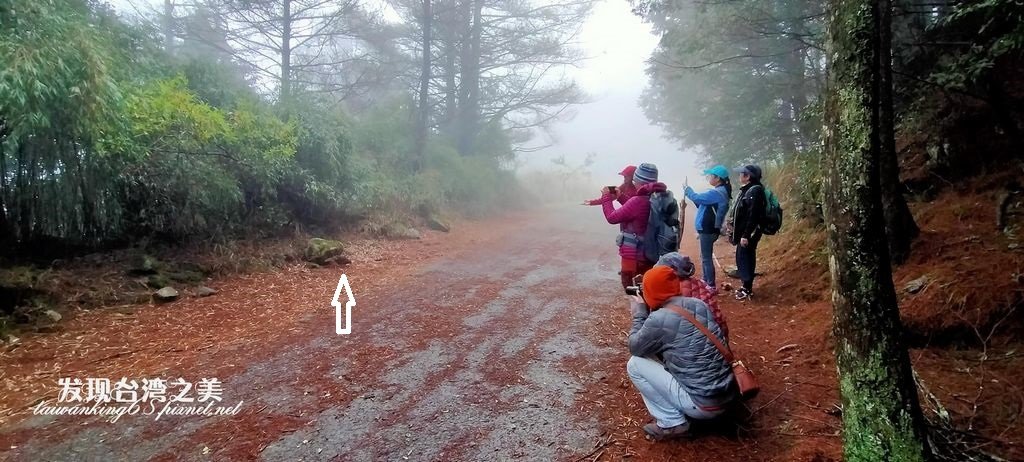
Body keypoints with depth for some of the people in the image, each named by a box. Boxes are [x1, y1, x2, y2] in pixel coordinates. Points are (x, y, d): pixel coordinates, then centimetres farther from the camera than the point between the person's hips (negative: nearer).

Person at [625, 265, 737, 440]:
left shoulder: (659, 319, -17)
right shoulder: (698, 304, 4)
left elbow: (635, 348, 1)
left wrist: (639, 314, 10)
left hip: (704, 404, -8)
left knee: (635, 364, 2)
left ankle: (672, 424, 5)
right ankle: (675, 416, 20)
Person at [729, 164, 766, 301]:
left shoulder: (755, 191, -18)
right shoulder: (747, 190, 13)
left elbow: (753, 215, -23)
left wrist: (746, 235, -24)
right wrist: (735, 231, 20)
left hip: (748, 233, -10)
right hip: (743, 232, 10)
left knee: (745, 259, -4)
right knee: (743, 259, 15)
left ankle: (748, 289, 4)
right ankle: (746, 286, 24)